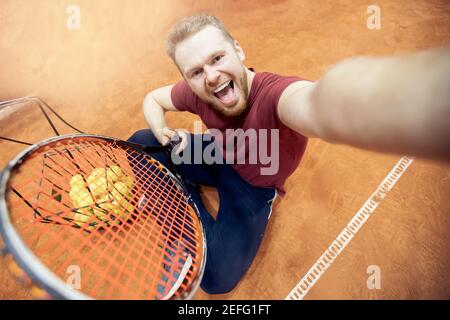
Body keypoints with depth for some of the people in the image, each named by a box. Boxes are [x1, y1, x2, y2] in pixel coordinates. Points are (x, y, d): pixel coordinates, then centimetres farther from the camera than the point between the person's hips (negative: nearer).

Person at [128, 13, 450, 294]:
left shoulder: (275, 93, -41)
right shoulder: (195, 92, -21)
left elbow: (318, 107, -67)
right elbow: (152, 99, 2)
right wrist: (164, 134, -21)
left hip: (253, 186, -4)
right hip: (216, 159, 5)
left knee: (216, 278, -17)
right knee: (139, 143, 1)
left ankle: (191, 202, 8)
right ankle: (187, 191, 17)